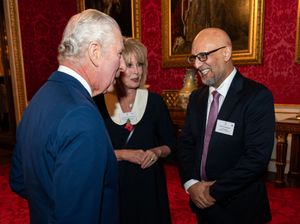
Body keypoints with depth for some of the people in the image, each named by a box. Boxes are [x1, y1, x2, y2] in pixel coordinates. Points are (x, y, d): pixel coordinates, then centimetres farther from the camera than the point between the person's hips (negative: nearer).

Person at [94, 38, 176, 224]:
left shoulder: (154, 100, -5)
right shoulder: (100, 103, -8)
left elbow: (171, 142, 3)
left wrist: (157, 152, -16)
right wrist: (123, 154, -16)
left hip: (149, 182, 1)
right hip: (113, 183, 0)